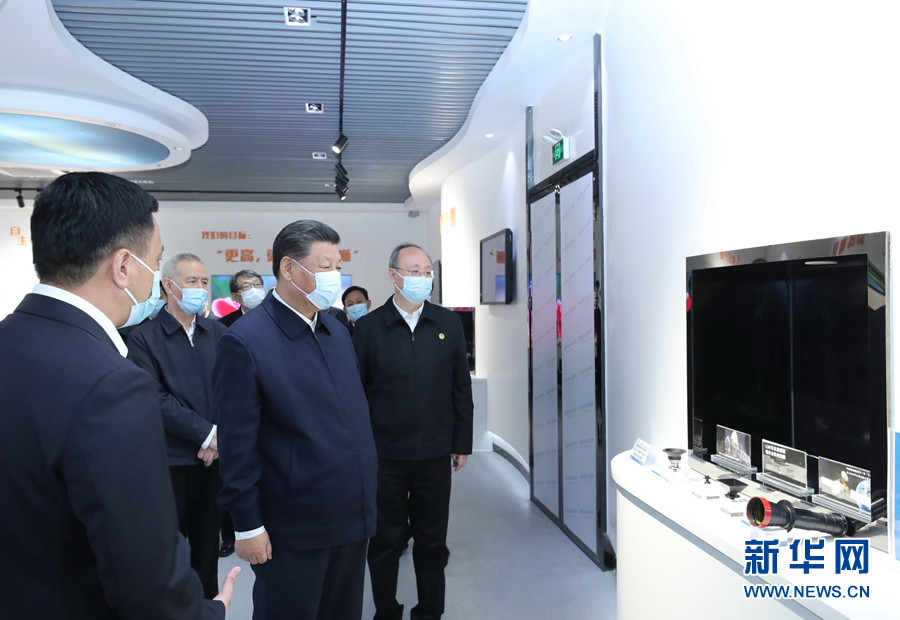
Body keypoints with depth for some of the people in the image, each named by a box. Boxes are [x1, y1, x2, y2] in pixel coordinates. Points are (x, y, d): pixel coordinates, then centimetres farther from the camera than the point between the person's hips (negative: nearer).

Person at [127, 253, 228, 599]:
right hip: (171, 461, -3)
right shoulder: (144, 338, -5)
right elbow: (156, 399, -13)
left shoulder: (217, 332, 5)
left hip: (214, 457, 3)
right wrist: (207, 433, -15)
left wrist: (222, 435, -13)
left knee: (208, 543, 15)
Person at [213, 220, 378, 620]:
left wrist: (365, 494, 11)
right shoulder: (245, 341, -15)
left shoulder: (337, 331, 6)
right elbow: (237, 443, -14)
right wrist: (247, 525, -11)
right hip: (293, 528, -6)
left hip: (353, 516, 7)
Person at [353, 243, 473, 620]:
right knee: (386, 540, 12)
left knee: (432, 541, 14)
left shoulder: (449, 324, 3)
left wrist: (462, 444, 5)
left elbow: (461, 388, 6)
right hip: (385, 455, -1)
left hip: (435, 453, 2)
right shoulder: (368, 327, -4)